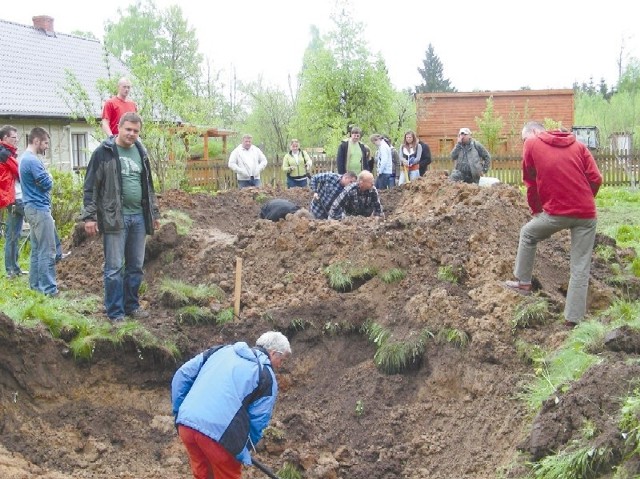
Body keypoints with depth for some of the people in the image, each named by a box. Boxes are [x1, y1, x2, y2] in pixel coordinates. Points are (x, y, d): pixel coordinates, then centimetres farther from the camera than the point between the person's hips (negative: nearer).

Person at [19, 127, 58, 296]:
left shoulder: (24, 158, 15)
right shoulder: (33, 161, -17)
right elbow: (48, 184, -15)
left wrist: (44, 178, 3)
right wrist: (48, 177, 4)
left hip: (31, 208, 10)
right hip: (39, 209, -10)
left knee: (37, 249, 14)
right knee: (47, 251, -8)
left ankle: (35, 284, 18)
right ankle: (49, 288, -7)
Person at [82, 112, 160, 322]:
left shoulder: (141, 153, 12)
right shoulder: (104, 152, -5)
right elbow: (91, 187, -6)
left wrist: (154, 213, 21)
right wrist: (89, 216, -11)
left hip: (139, 217, 6)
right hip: (115, 217, -6)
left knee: (136, 266, 11)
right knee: (114, 267, -1)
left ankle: (132, 305, 24)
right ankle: (115, 313, 6)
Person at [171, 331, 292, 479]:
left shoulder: (222, 350, 21)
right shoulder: (267, 378, 6)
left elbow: (182, 375, 18)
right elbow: (258, 421, 3)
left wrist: (179, 411, 22)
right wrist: (243, 450, 17)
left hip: (185, 424, 5)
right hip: (219, 433, -5)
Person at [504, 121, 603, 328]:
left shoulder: (531, 145, 6)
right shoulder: (578, 145, 14)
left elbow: (530, 183, 10)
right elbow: (596, 179, 4)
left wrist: (536, 210, 22)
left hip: (557, 212, -3)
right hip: (587, 214, 3)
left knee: (527, 234, 26)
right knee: (580, 268, 6)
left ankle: (523, 282, 30)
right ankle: (574, 319, 5)